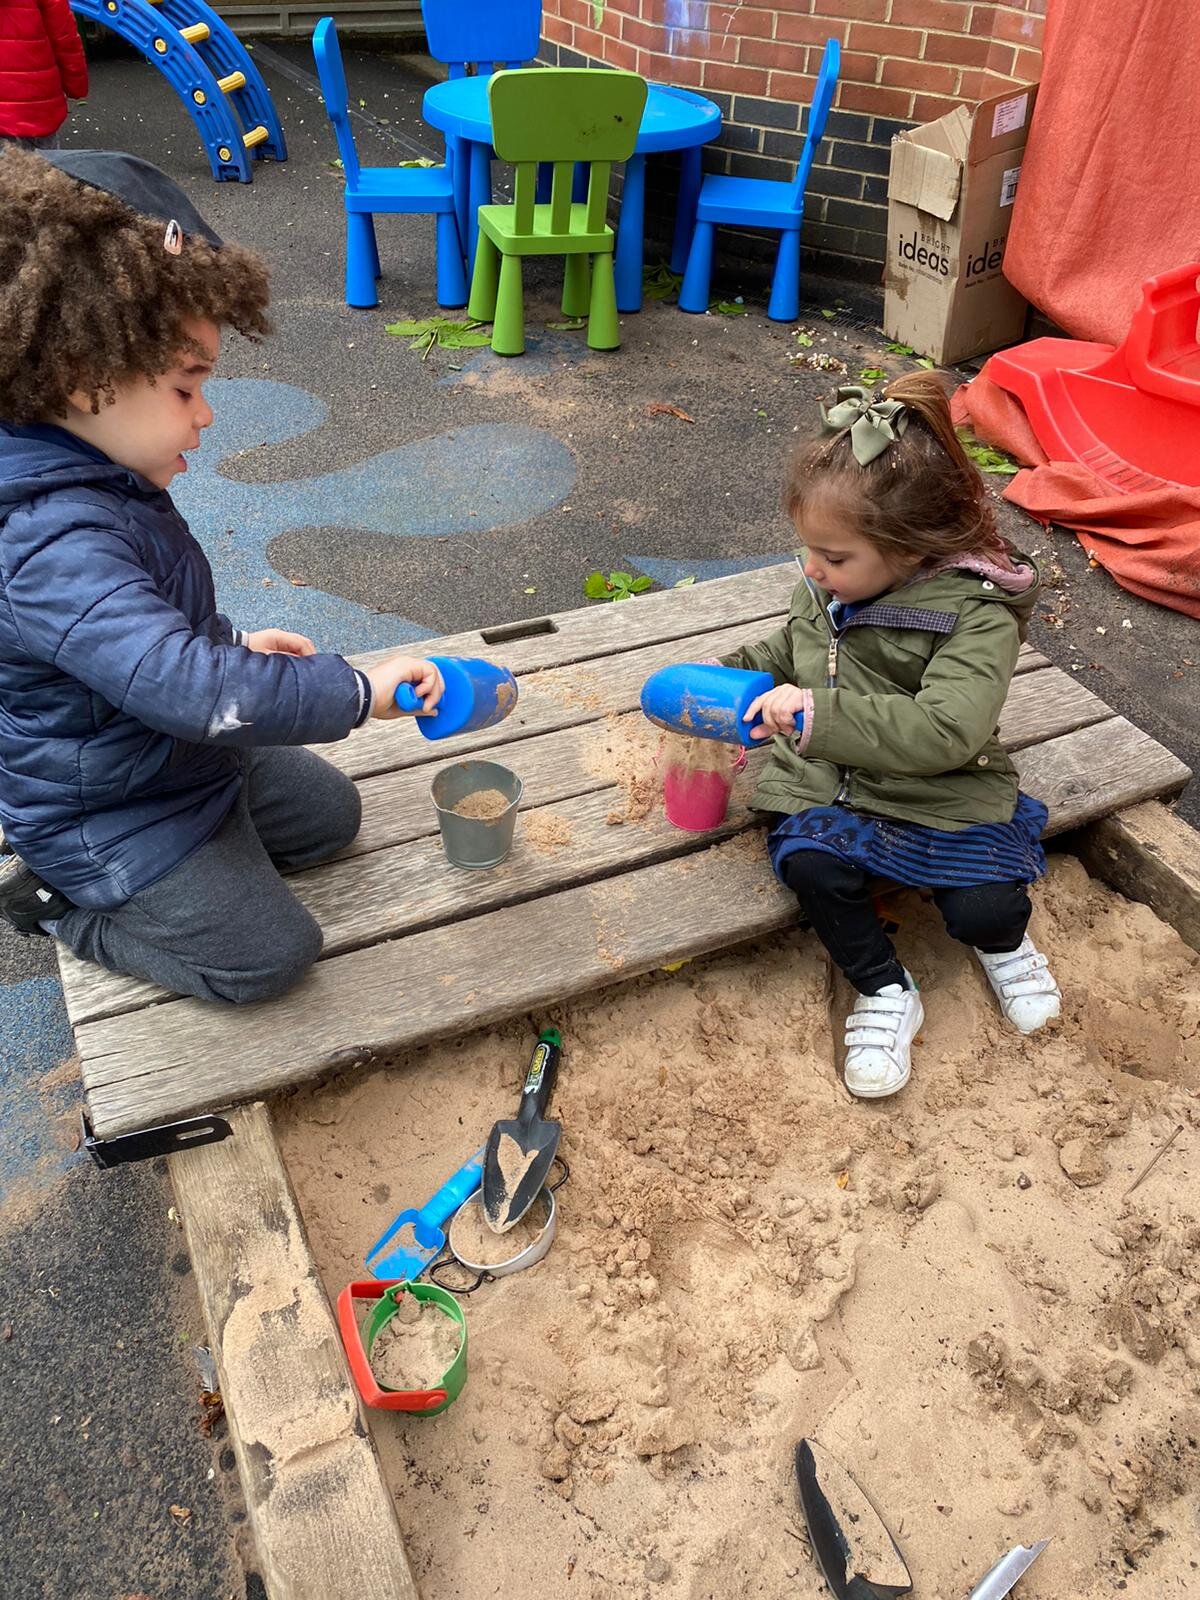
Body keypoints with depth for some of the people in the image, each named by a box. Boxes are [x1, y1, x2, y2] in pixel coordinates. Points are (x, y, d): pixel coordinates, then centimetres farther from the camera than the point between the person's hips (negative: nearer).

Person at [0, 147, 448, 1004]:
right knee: (270, 953, -3)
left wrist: (233, 642, 11)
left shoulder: (96, 483, -2)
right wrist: (357, 691, -37)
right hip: (108, 812, -9)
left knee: (328, 811, 20)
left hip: (185, 760, 9)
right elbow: (184, 685, -44)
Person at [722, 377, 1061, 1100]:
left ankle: (1003, 943, 23)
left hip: (939, 793, -3)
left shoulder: (976, 614, -20)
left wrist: (820, 712, -40)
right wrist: (728, 676, 7)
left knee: (984, 904, -18)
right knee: (808, 863, -24)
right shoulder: (831, 584, -1)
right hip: (827, 782, 4)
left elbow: (945, 731, -35)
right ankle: (886, 991, 1)